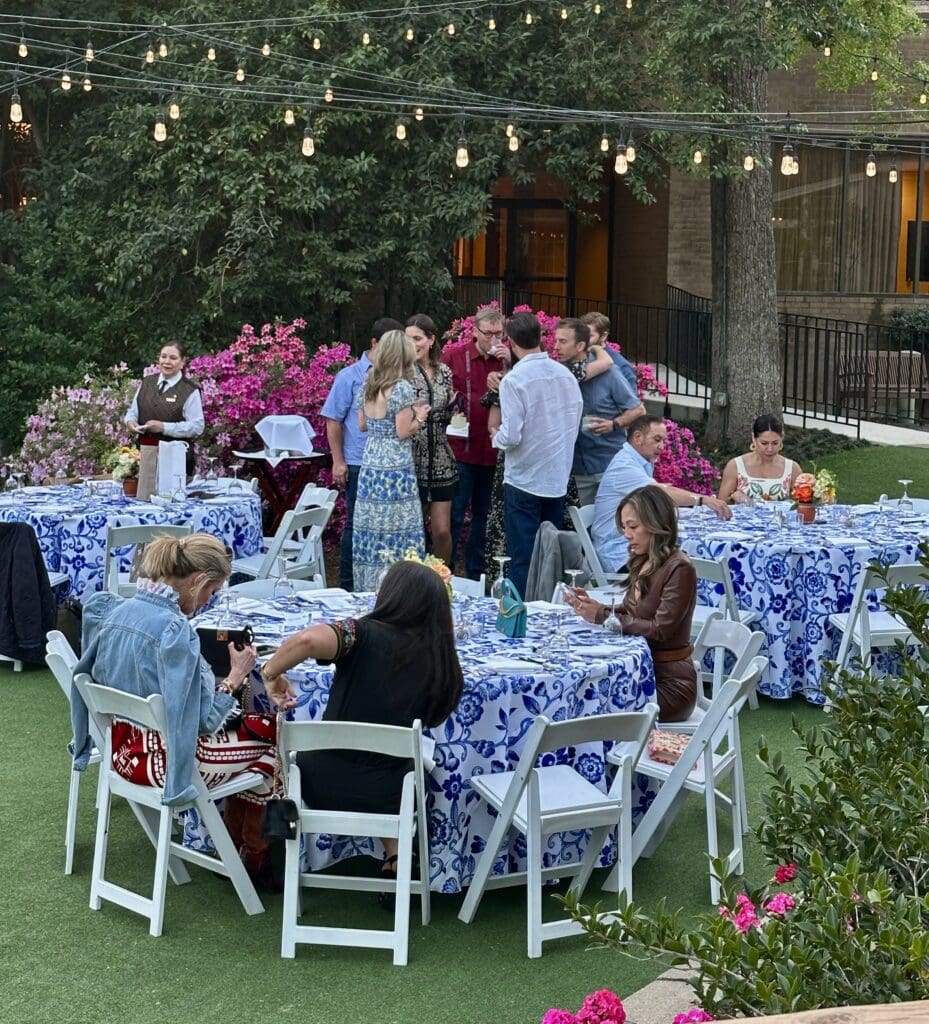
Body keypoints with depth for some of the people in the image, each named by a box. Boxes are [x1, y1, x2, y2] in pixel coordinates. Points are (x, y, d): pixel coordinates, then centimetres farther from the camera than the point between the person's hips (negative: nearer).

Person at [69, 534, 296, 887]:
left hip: (123, 748, 8)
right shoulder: (175, 629, -27)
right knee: (272, 738, 13)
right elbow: (202, 721, -23)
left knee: (254, 723, 23)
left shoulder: (113, 610, -2)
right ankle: (255, 856, 29)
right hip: (164, 760, -8)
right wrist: (235, 677, -8)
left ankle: (234, 847, 29)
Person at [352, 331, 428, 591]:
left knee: (371, 532, 10)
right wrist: (419, 417, 4)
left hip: (369, 469, 7)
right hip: (396, 470, -7)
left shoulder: (369, 385, 9)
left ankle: (368, 589, 15)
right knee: (396, 539, -3)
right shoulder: (402, 388, -12)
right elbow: (403, 432, -14)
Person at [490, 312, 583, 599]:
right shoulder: (565, 374, 1)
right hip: (558, 477, 5)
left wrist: (496, 437, 2)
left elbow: (511, 436, -19)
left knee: (522, 559, 1)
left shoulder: (514, 380, -16)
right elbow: (575, 422, 9)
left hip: (524, 480, -5)